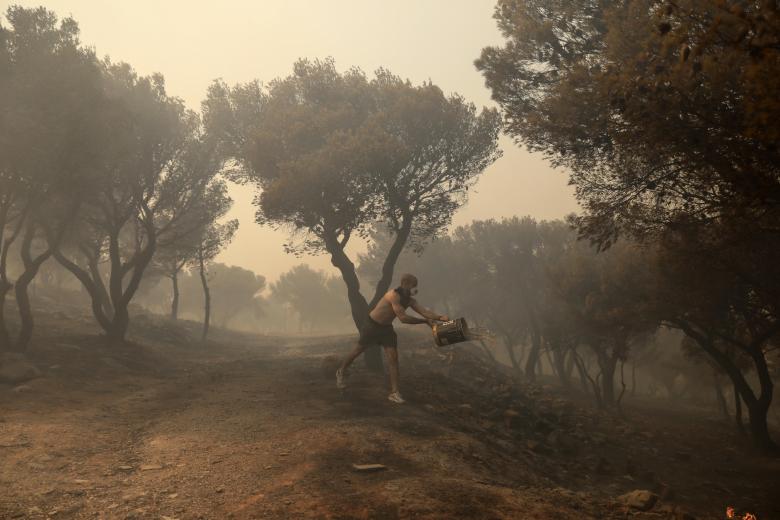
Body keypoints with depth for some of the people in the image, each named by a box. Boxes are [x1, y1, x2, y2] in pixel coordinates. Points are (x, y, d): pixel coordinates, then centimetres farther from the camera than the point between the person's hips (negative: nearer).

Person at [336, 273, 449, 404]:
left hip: (386, 328, 6)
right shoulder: (394, 295, -30)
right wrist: (425, 321, -33)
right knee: (358, 350, 11)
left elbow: (424, 311, -17)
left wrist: (440, 317, -34)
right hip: (372, 325, -6)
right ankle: (341, 372, 37)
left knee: (393, 358, -6)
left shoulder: (409, 300, -6)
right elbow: (403, 318, -35)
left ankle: (394, 392, -4)